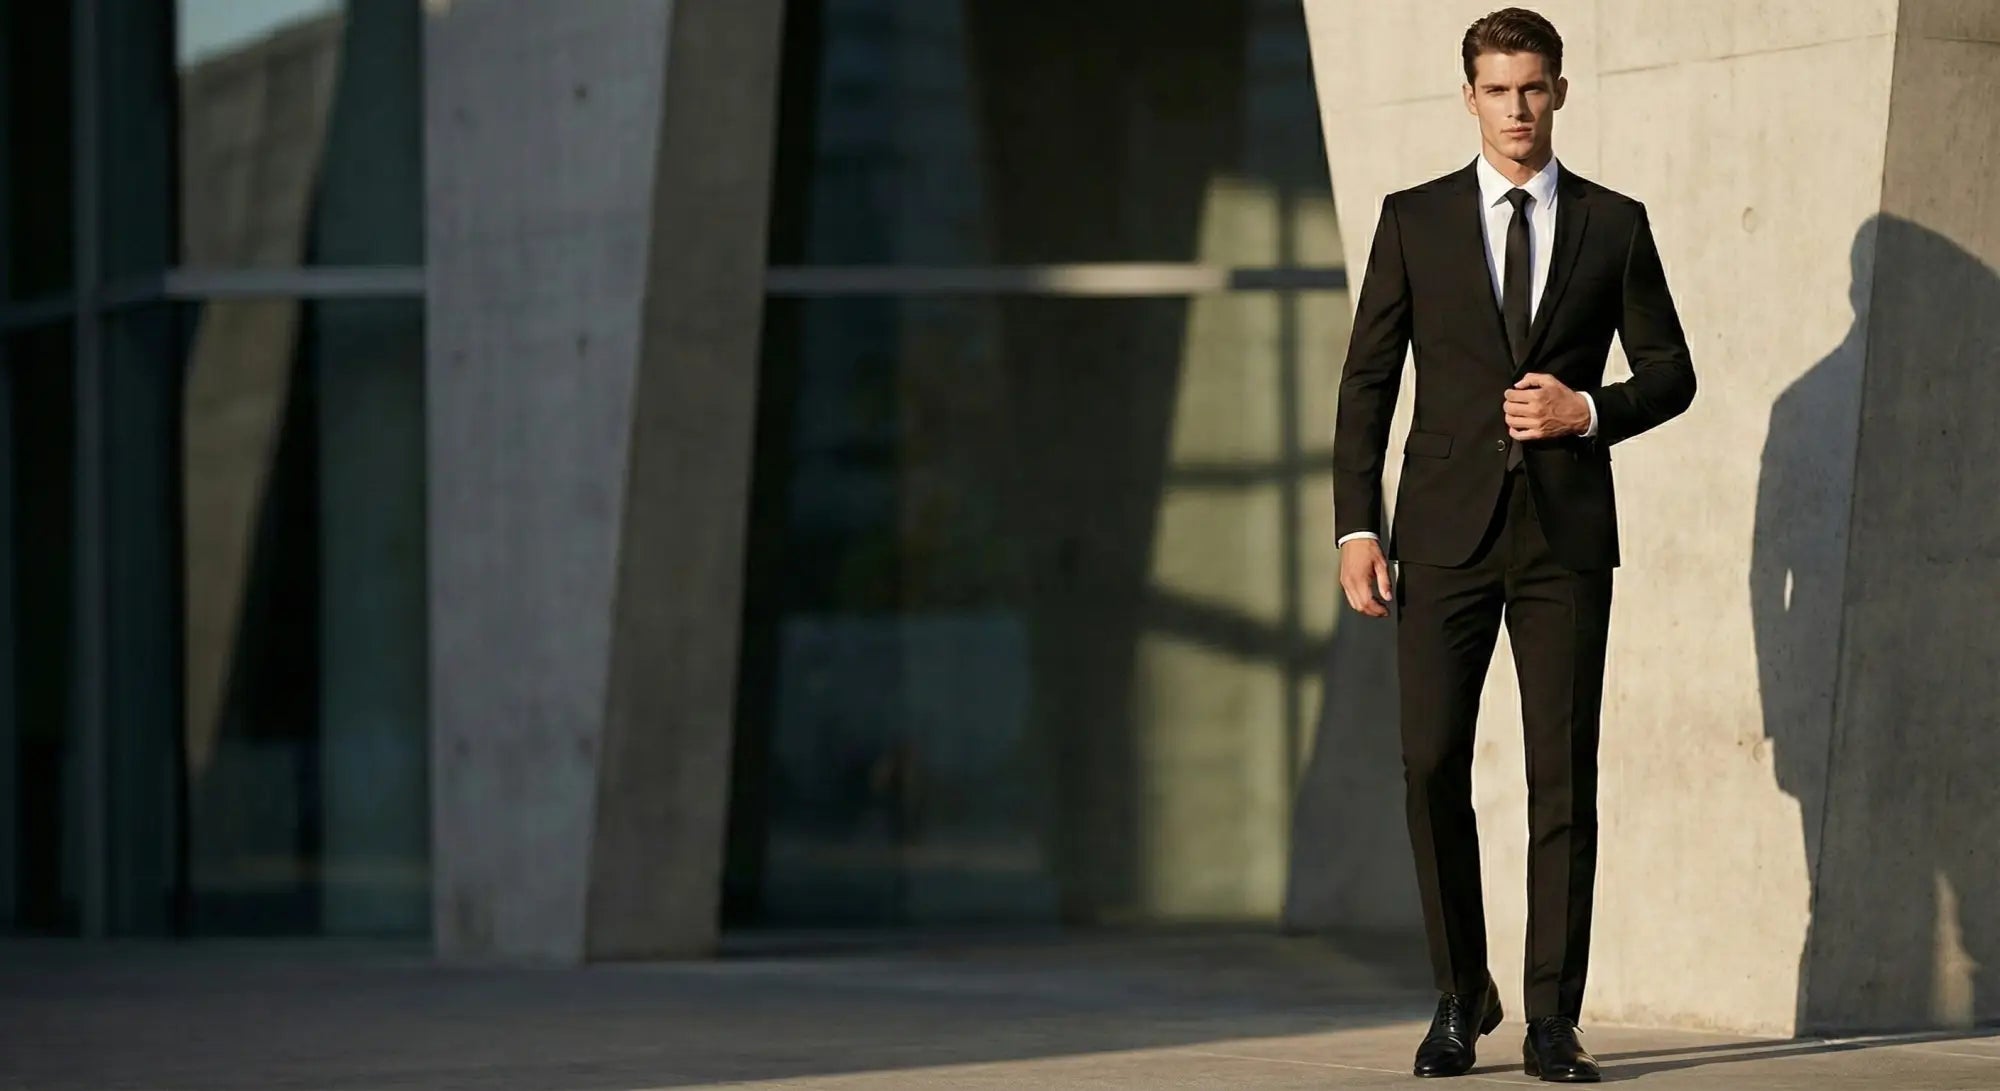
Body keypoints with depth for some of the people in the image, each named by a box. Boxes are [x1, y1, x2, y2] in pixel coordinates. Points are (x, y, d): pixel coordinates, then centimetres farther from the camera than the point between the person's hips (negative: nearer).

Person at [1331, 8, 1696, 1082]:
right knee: (1431, 766, -4)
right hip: (1447, 529, 0)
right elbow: (1366, 380, 5)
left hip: (1566, 531, 0)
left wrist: (1589, 410, -9)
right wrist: (1357, 524, -3)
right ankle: (1460, 998, 12)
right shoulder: (1414, 220, 7)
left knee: (1563, 779, -2)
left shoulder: (1614, 225, 8)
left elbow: (1669, 371, 11)